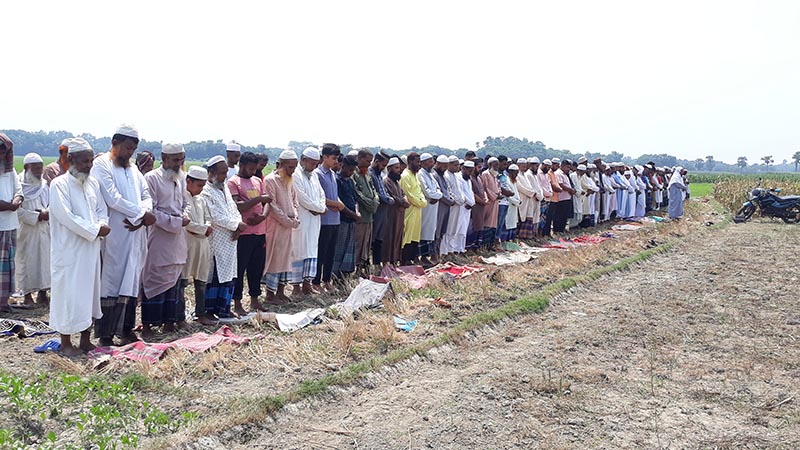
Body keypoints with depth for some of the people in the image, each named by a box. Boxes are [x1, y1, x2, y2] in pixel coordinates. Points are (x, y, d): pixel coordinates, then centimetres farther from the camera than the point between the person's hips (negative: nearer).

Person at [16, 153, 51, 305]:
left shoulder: (45, 186, 9)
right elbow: (18, 210, -11)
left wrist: (44, 212, -12)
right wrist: (38, 216, -15)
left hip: (44, 230, 4)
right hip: (26, 230, -4)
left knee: (44, 258, 3)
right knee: (26, 260, 0)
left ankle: (43, 291, 11)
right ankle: (27, 294, 8)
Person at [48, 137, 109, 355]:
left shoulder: (93, 183, 9)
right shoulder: (59, 184, -11)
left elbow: (101, 209, 11)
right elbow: (66, 217, -18)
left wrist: (102, 225, -10)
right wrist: (95, 230, -16)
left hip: (91, 249, 7)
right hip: (68, 250, -6)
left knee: (89, 292, 12)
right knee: (68, 294, 1)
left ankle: (85, 340, 23)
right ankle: (66, 343, 13)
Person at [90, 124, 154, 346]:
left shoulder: (133, 169, 17)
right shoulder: (101, 166, -4)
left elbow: (147, 196, 12)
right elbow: (113, 199, -15)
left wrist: (141, 216, -8)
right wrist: (142, 214, -11)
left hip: (136, 235, 6)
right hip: (114, 237, -6)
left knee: (131, 283, 9)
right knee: (110, 284, -2)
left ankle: (126, 329, 18)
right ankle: (105, 334, 5)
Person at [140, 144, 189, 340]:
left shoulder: (181, 179, 13)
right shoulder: (152, 178, -8)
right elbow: (151, 211, -13)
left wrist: (184, 218, 4)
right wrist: (175, 222, -13)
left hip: (177, 237, 7)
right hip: (158, 237, -7)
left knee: (174, 279, 11)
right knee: (155, 280, -2)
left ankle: (170, 321, 20)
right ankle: (147, 325, 5)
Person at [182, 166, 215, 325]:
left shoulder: (200, 199, 14)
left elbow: (207, 218, 16)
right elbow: (186, 222, -18)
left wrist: (206, 228, -6)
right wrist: (204, 229, -8)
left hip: (202, 243, 7)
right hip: (187, 244, -7)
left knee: (201, 281, 12)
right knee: (182, 281, 0)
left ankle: (201, 313, 20)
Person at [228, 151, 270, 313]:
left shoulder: (258, 181, 15)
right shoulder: (233, 182, -5)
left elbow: (267, 203, 14)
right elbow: (237, 206, -16)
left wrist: (263, 216, -6)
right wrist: (258, 199, -19)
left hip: (260, 231, 6)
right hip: (243, 232, -6)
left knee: (257, 267, 12)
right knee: (239, 269, 1)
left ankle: (254, 300, 24)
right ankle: (237, 303, 10)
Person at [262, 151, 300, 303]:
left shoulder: (289, 180, 12)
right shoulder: (270, 180, -12)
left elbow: (294, 200, 17)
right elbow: (272, 206, -16)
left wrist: (294, 217, -1)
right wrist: (288, 221, -14)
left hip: (288, 226, 8)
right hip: (275, 225, -8)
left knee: (286, 257, 11)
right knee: (274, 257, -3)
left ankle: (280, 291, 20)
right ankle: (270, 294, 5)